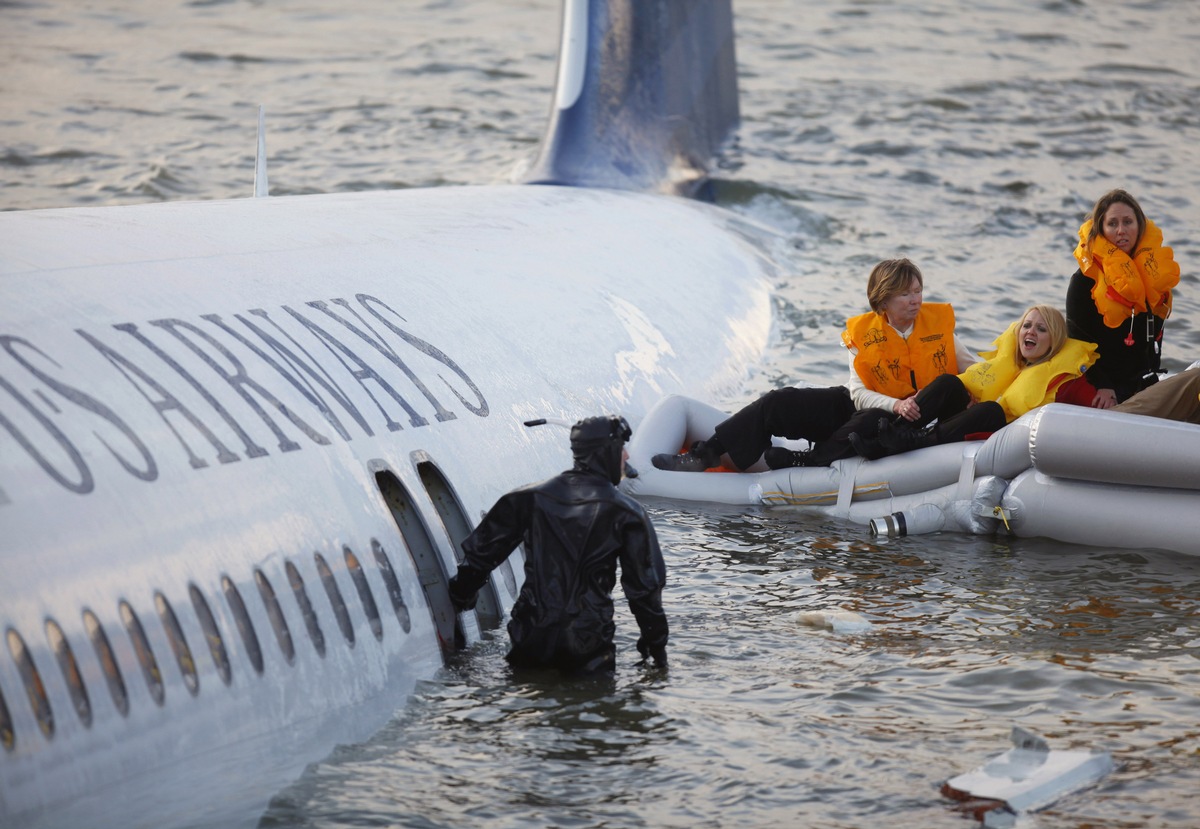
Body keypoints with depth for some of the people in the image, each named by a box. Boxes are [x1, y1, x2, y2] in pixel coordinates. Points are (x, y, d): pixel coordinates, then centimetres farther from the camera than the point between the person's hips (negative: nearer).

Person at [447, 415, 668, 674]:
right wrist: (656, 642, 10)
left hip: (530, 643, 3)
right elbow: (644, 585, 0)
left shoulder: (530, 498, 7)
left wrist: (461, 596, 28)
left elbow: (482, 550, 13)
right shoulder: (625, 512, -2)